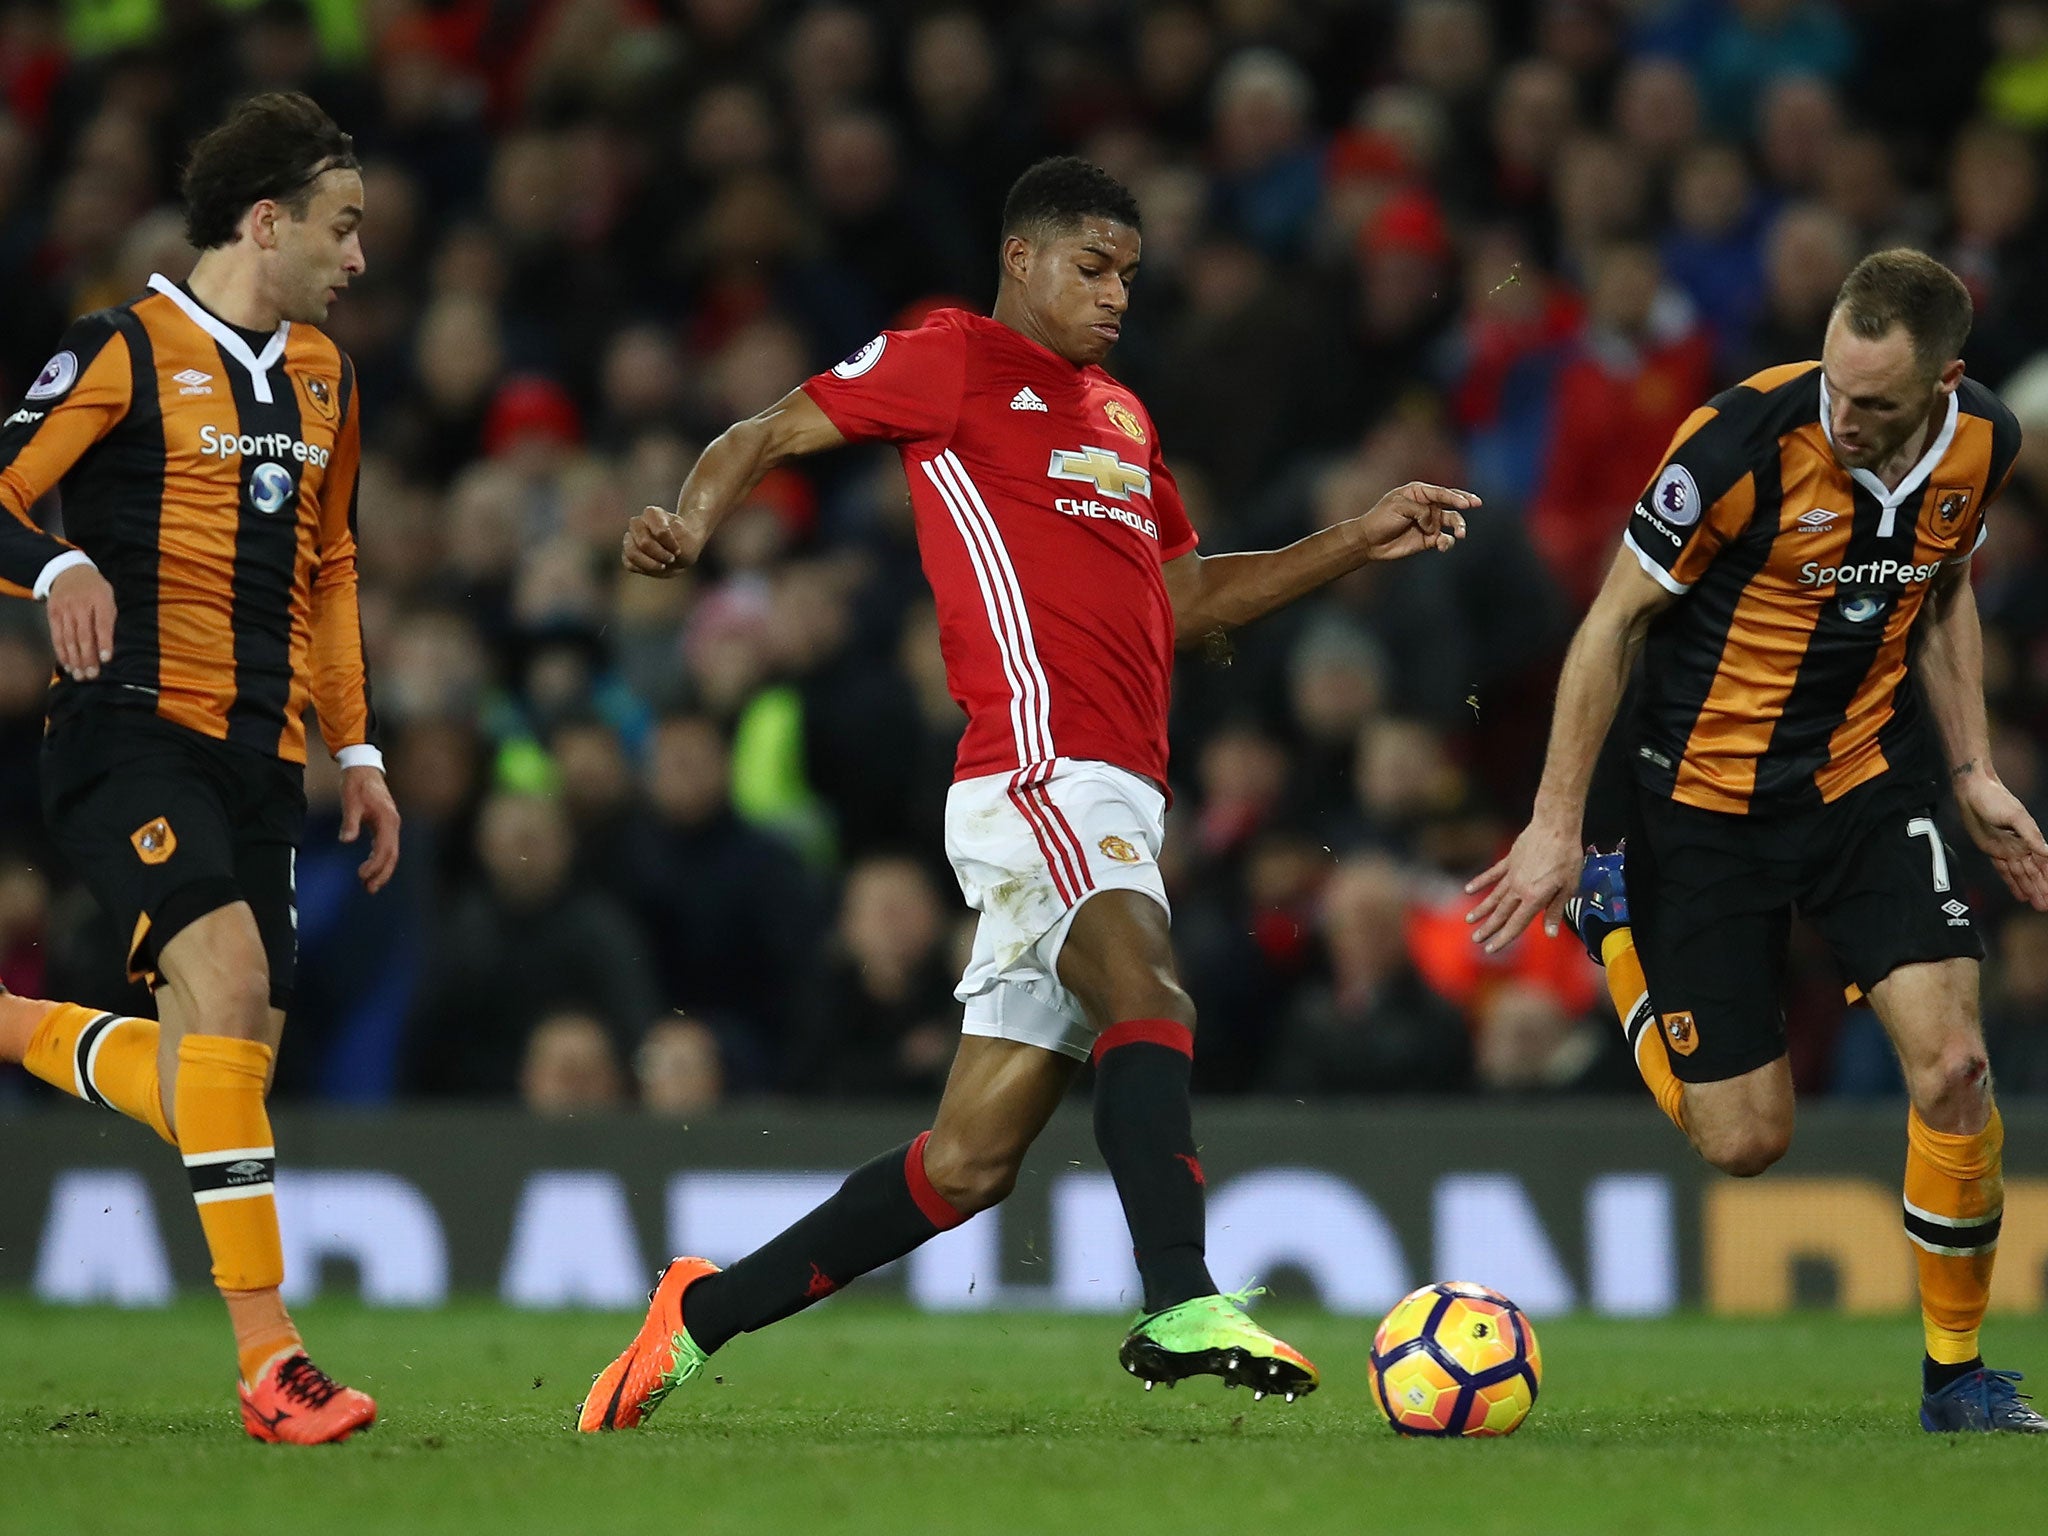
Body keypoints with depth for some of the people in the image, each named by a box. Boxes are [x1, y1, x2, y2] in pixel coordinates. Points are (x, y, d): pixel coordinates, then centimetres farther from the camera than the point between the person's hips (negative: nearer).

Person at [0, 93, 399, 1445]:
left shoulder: (322, 374, 18)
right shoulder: (127, 353, -5)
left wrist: (355, 747, 22)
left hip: (258, 756, 7)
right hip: (132, 727, -7)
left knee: (228, 1065, 0)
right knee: (227, 973, -26)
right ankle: (269, 1361, -27)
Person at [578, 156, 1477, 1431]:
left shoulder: (1122, 417, 28)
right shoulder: (959, 361, 5)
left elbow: (1187, 601, 33)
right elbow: (766, 438, 5)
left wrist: (1357, 545, 26)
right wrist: (691, 524, -15)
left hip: (1116, 799, 8)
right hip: (1040, 770, -8)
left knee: (970, 1160, 4)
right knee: (1148, 992, -32)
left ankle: (704, 1315, 14)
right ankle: (1184, 1309, -47)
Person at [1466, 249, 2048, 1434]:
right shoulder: (1747, 440, -24)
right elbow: (1617, 620, -13)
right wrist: (1559, 824, -11)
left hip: (1870, 777, 3)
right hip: (1708, 795, -3)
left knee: (1953, 1062, -15)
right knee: (1746, 1141, 0)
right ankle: (1613, 919, 28)